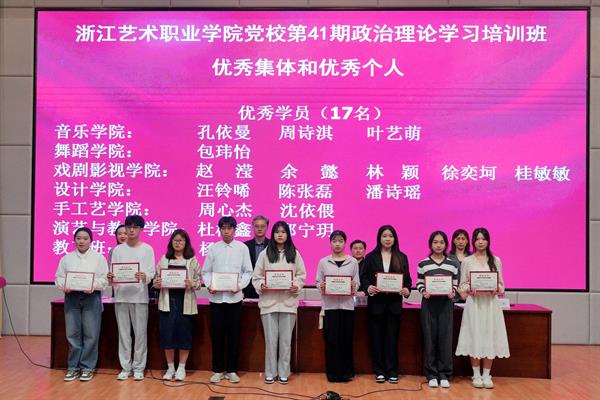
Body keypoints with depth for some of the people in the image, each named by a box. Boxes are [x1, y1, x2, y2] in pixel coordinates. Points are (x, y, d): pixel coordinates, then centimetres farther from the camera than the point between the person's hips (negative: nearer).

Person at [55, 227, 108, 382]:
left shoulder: (99, 258, 4)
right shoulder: (66, 258, 12)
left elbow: (104, 279, -1)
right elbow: (59, 277, 10)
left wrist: (93, 285, -18)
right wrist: (64, 286, -10)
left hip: (91, 297, -2)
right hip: (71, 297, 2)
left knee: (90, 334, -2)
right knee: (72, 334, 3)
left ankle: (87, 367, 8)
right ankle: (73, 367, 15)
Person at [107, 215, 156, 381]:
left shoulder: (147, 249, 3)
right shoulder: (118, 250, 9)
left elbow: (151, 273, -2)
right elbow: (112, 273, 8)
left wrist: (144, 276, -24)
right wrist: (110, 278, -15)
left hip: (139, 296, -2)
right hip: (121, 295, 2)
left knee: (140, 333, 1)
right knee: (123, 333, 6)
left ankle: (138, 367, 11)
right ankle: (125, 367, 15)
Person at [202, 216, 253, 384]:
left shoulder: (242, 248, 3)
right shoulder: (212, 248, 5)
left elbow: (248, 271, 3)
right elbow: (206, 271, 7)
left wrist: (240, 285, -12)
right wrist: (209, 285, -11)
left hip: (234, 297, -1)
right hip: (216, 296, 1)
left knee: (233, 335, 4)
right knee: (217, 334, 5)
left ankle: (231, 370, 16)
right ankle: (218, 370, 16)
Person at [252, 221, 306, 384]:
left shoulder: (294, 254, 6)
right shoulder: (265, 254, 4)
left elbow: (301, 275, 7)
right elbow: (256, 276, 4)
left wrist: (297, 287, -11)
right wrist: (261, 286, -14)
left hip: (288, 301, 1)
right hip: (269, 301, -1)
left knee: (286, 339, 6)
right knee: (270, 339, 4)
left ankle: (283, 372, 17)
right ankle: (270, 372, 15)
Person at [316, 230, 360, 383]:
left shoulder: (353, 262, 7)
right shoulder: (323, 262, 7)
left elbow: (357, 282, 6)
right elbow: (318, 282, 6)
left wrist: (353, 287, -15)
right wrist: (321, 286, -15)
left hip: (347, 304, 0)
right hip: (330, 304, 0)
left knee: (346, 340, 3)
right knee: (331, 339, 1)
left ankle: (346, 372, 14)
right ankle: (333, 373, 11)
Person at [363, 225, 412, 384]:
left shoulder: (401, 257, 8)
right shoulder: (371, 257, 5)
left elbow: (407, 278, 7)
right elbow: (365, 277, 2)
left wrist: (407, 290, -13)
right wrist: (368, 288, -18)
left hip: (394, 302, 1)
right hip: (376, 302, 0)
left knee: (392, 337, 4)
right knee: (377, 337, 4)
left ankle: (392, 371, 12)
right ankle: (379, 371, 12)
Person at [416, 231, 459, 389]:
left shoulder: (453, 264, 6)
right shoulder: (423, 263, 2)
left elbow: (455, 284, 8)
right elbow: (419, 283, 5)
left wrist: (452, 293, -11)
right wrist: (424, 292, -14)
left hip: (446, 303, 1)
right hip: (428, 303, -1)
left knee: (445, 338, 0)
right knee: (430, 337, 1)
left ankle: (444, 374, 11)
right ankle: (431, 374, 10)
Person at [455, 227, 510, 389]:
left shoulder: (496, 261, 8)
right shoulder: (467, 261, 4)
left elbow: (501, 283, 8)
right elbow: (463, 284, 4)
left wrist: (497, 289, -12)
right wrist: (470, 290, -16)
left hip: (491, 302, 1)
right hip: (474, 302, -1)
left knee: (490, 338, 1)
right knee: (475, 338, 0)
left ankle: (486, 375, 11)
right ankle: (476, 375, 10)